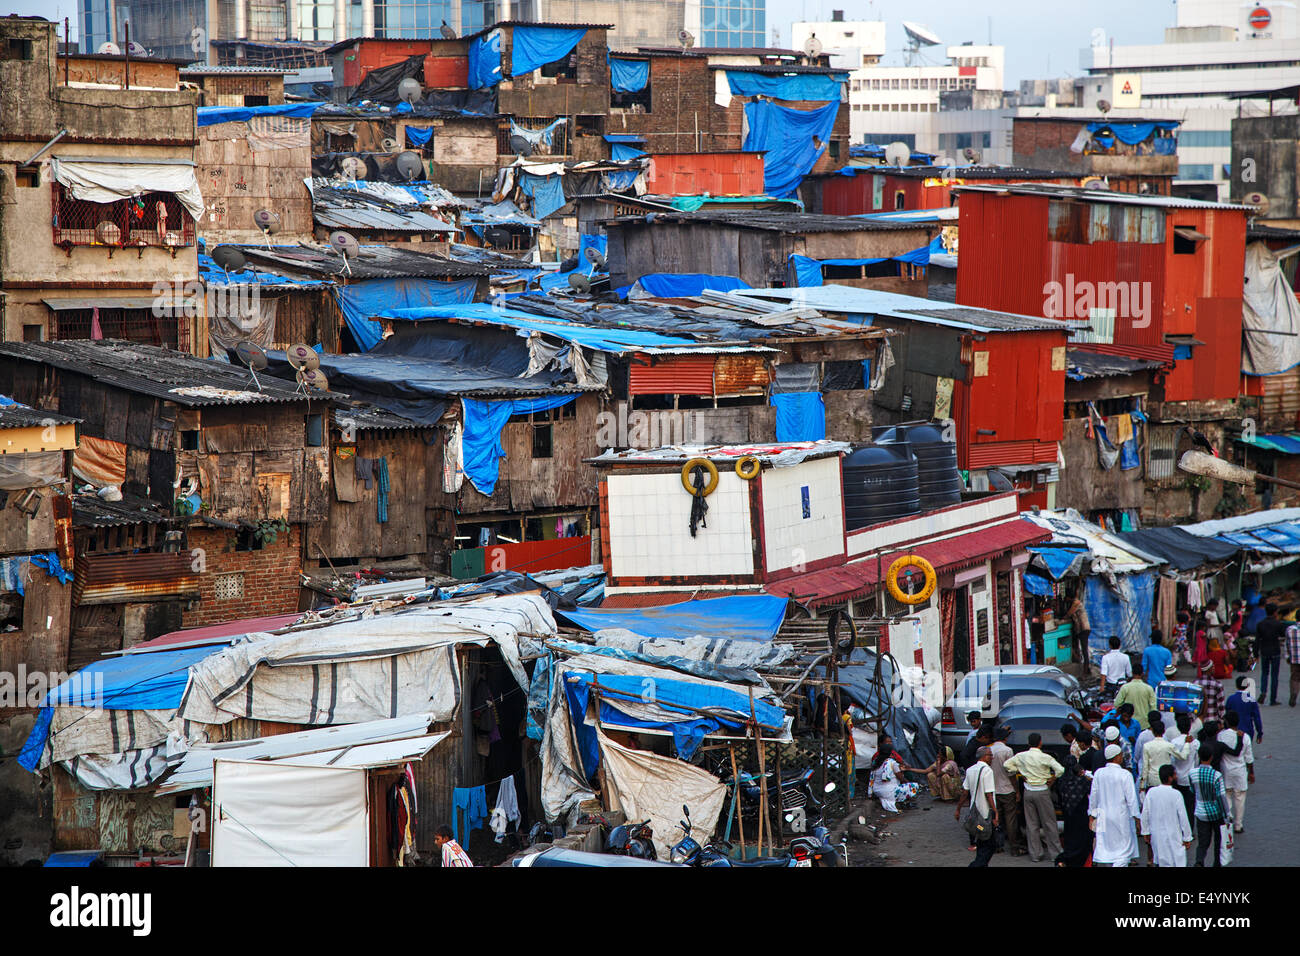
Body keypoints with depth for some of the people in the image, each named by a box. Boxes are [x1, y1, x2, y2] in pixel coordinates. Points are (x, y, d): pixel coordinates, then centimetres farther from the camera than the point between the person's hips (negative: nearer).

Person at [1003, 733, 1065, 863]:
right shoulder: (1045, 757, -14)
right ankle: (1054, 853, 10)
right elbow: (1060, 770, -19)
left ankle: (1035, 854, 12)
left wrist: (1019, 772, 8)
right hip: (1042, 791, -4)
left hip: (1028, 791, 4)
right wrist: (1052, 779, -2)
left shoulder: (1021, 756, -2)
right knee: (1049, 823, 6)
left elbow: (1007, 765, 6)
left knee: (1032, 824, 10)